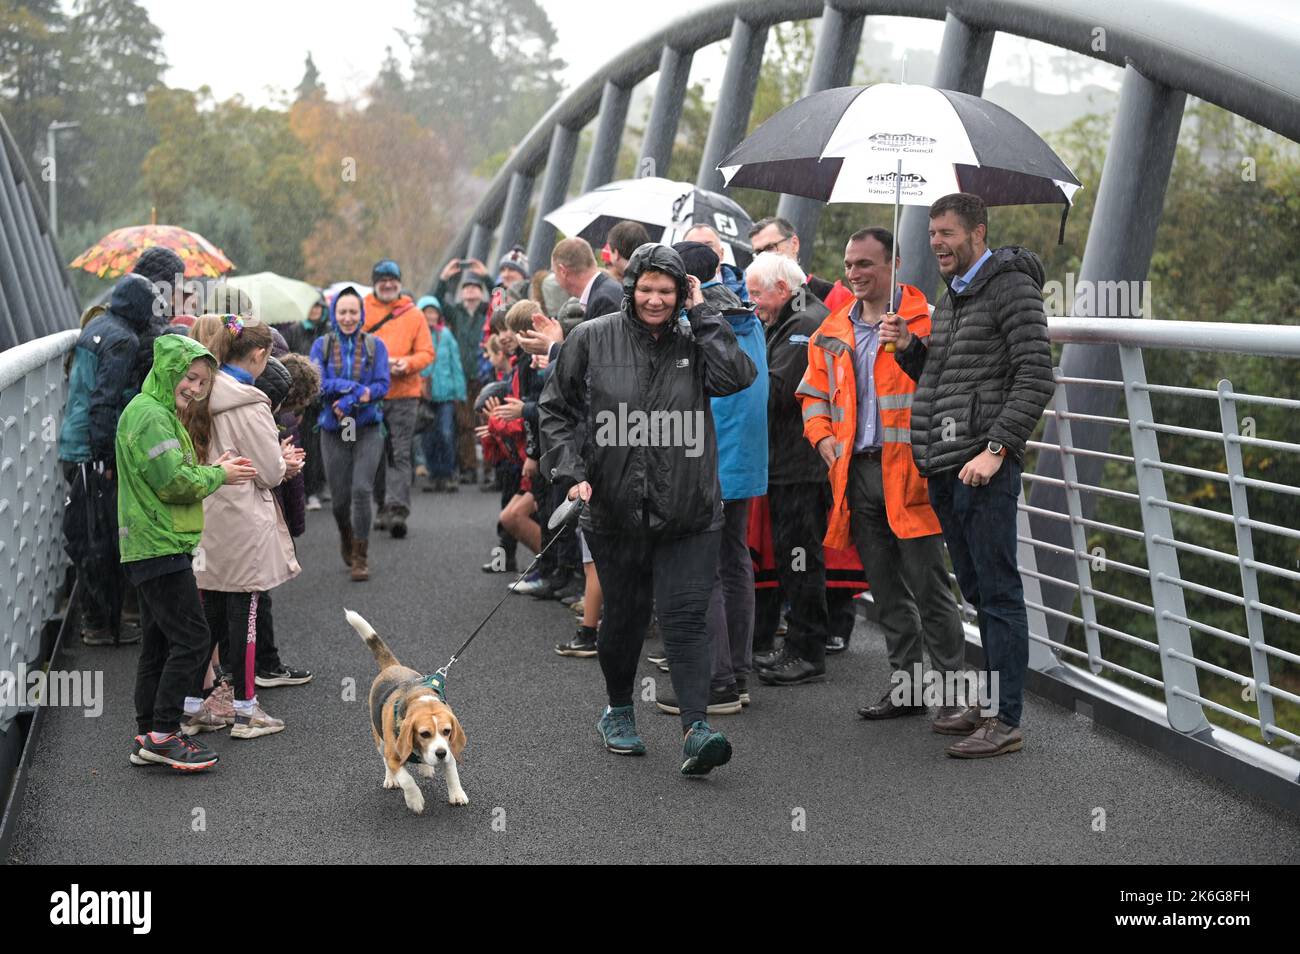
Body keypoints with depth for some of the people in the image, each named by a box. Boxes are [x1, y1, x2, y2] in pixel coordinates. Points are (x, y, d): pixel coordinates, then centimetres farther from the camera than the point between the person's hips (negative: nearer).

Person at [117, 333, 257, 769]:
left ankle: (148, 738, 17)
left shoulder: (159, 413, 20)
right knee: (192, 640, -9)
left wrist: (212, 469, 6)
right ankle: (163, 735, -4)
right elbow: (174, 483, -20)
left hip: (150, 549, 11)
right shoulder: (151, 414, -14)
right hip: (161, 548, -11)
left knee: (159, 644, 13)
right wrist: (218, 476, -6)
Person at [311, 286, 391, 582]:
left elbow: (382, 385, -7)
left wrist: (351, 399, -19)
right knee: (339, 498, 7)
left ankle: (361, 557, -4)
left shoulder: (374, 346, 1)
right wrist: (356, 386, -18)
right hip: (333, 431, 1)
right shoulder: (322, 345, 2)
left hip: (367, 428, -1)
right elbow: (316, 384, -9)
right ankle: (346, 537, 40)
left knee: (361, 490, -15)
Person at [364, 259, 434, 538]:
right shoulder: (362, 312, 5)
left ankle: (398, 509, -15)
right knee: (376, 454, 10)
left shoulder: (414, 314, 6)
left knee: (400, 455, -9)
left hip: (404, 393, -1)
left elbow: (427, 353, 4)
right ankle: (384, 507, 24)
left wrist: (408, 363, -16)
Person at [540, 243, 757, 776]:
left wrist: (701, 315, -7)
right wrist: (571, 469, -5)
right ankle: (617, 711, 35)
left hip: (688, 514, 0)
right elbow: (556, 408, 7)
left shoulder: (693, 343, 5)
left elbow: (736, 376, -14)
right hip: (614, 512, 0)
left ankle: (695, 731, -13)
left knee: (686, 617, -9)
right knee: (624, 616, 13)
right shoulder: (592, 339, 3)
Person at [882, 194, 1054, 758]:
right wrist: (909, 349, 9)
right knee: (976, 593, 13)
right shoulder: (951, 298, 21)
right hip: (943, 470, 9)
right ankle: (988, 705, 21)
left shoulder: (1011, 287, -6)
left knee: (998, 593, -6)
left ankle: (1007, 721, -3)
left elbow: (1036, 378, -14)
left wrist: (996, 448, -20)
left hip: (985, 468, -9)